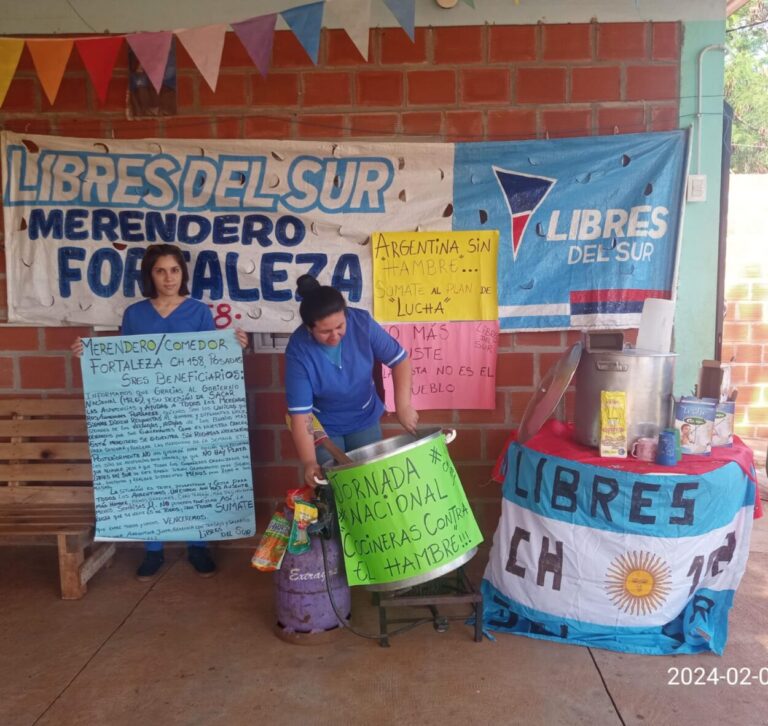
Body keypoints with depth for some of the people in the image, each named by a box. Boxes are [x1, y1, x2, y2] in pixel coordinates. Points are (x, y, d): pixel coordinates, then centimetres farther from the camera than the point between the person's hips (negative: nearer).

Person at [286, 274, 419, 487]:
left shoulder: (361, 322, -24)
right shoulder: (299, 350, -28)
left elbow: (399, 360, -14)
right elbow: (300, 412, -27)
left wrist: (403, 406, -25)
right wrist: (309, 462, -35)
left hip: (365, 419, 2)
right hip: (323, 427, -2)